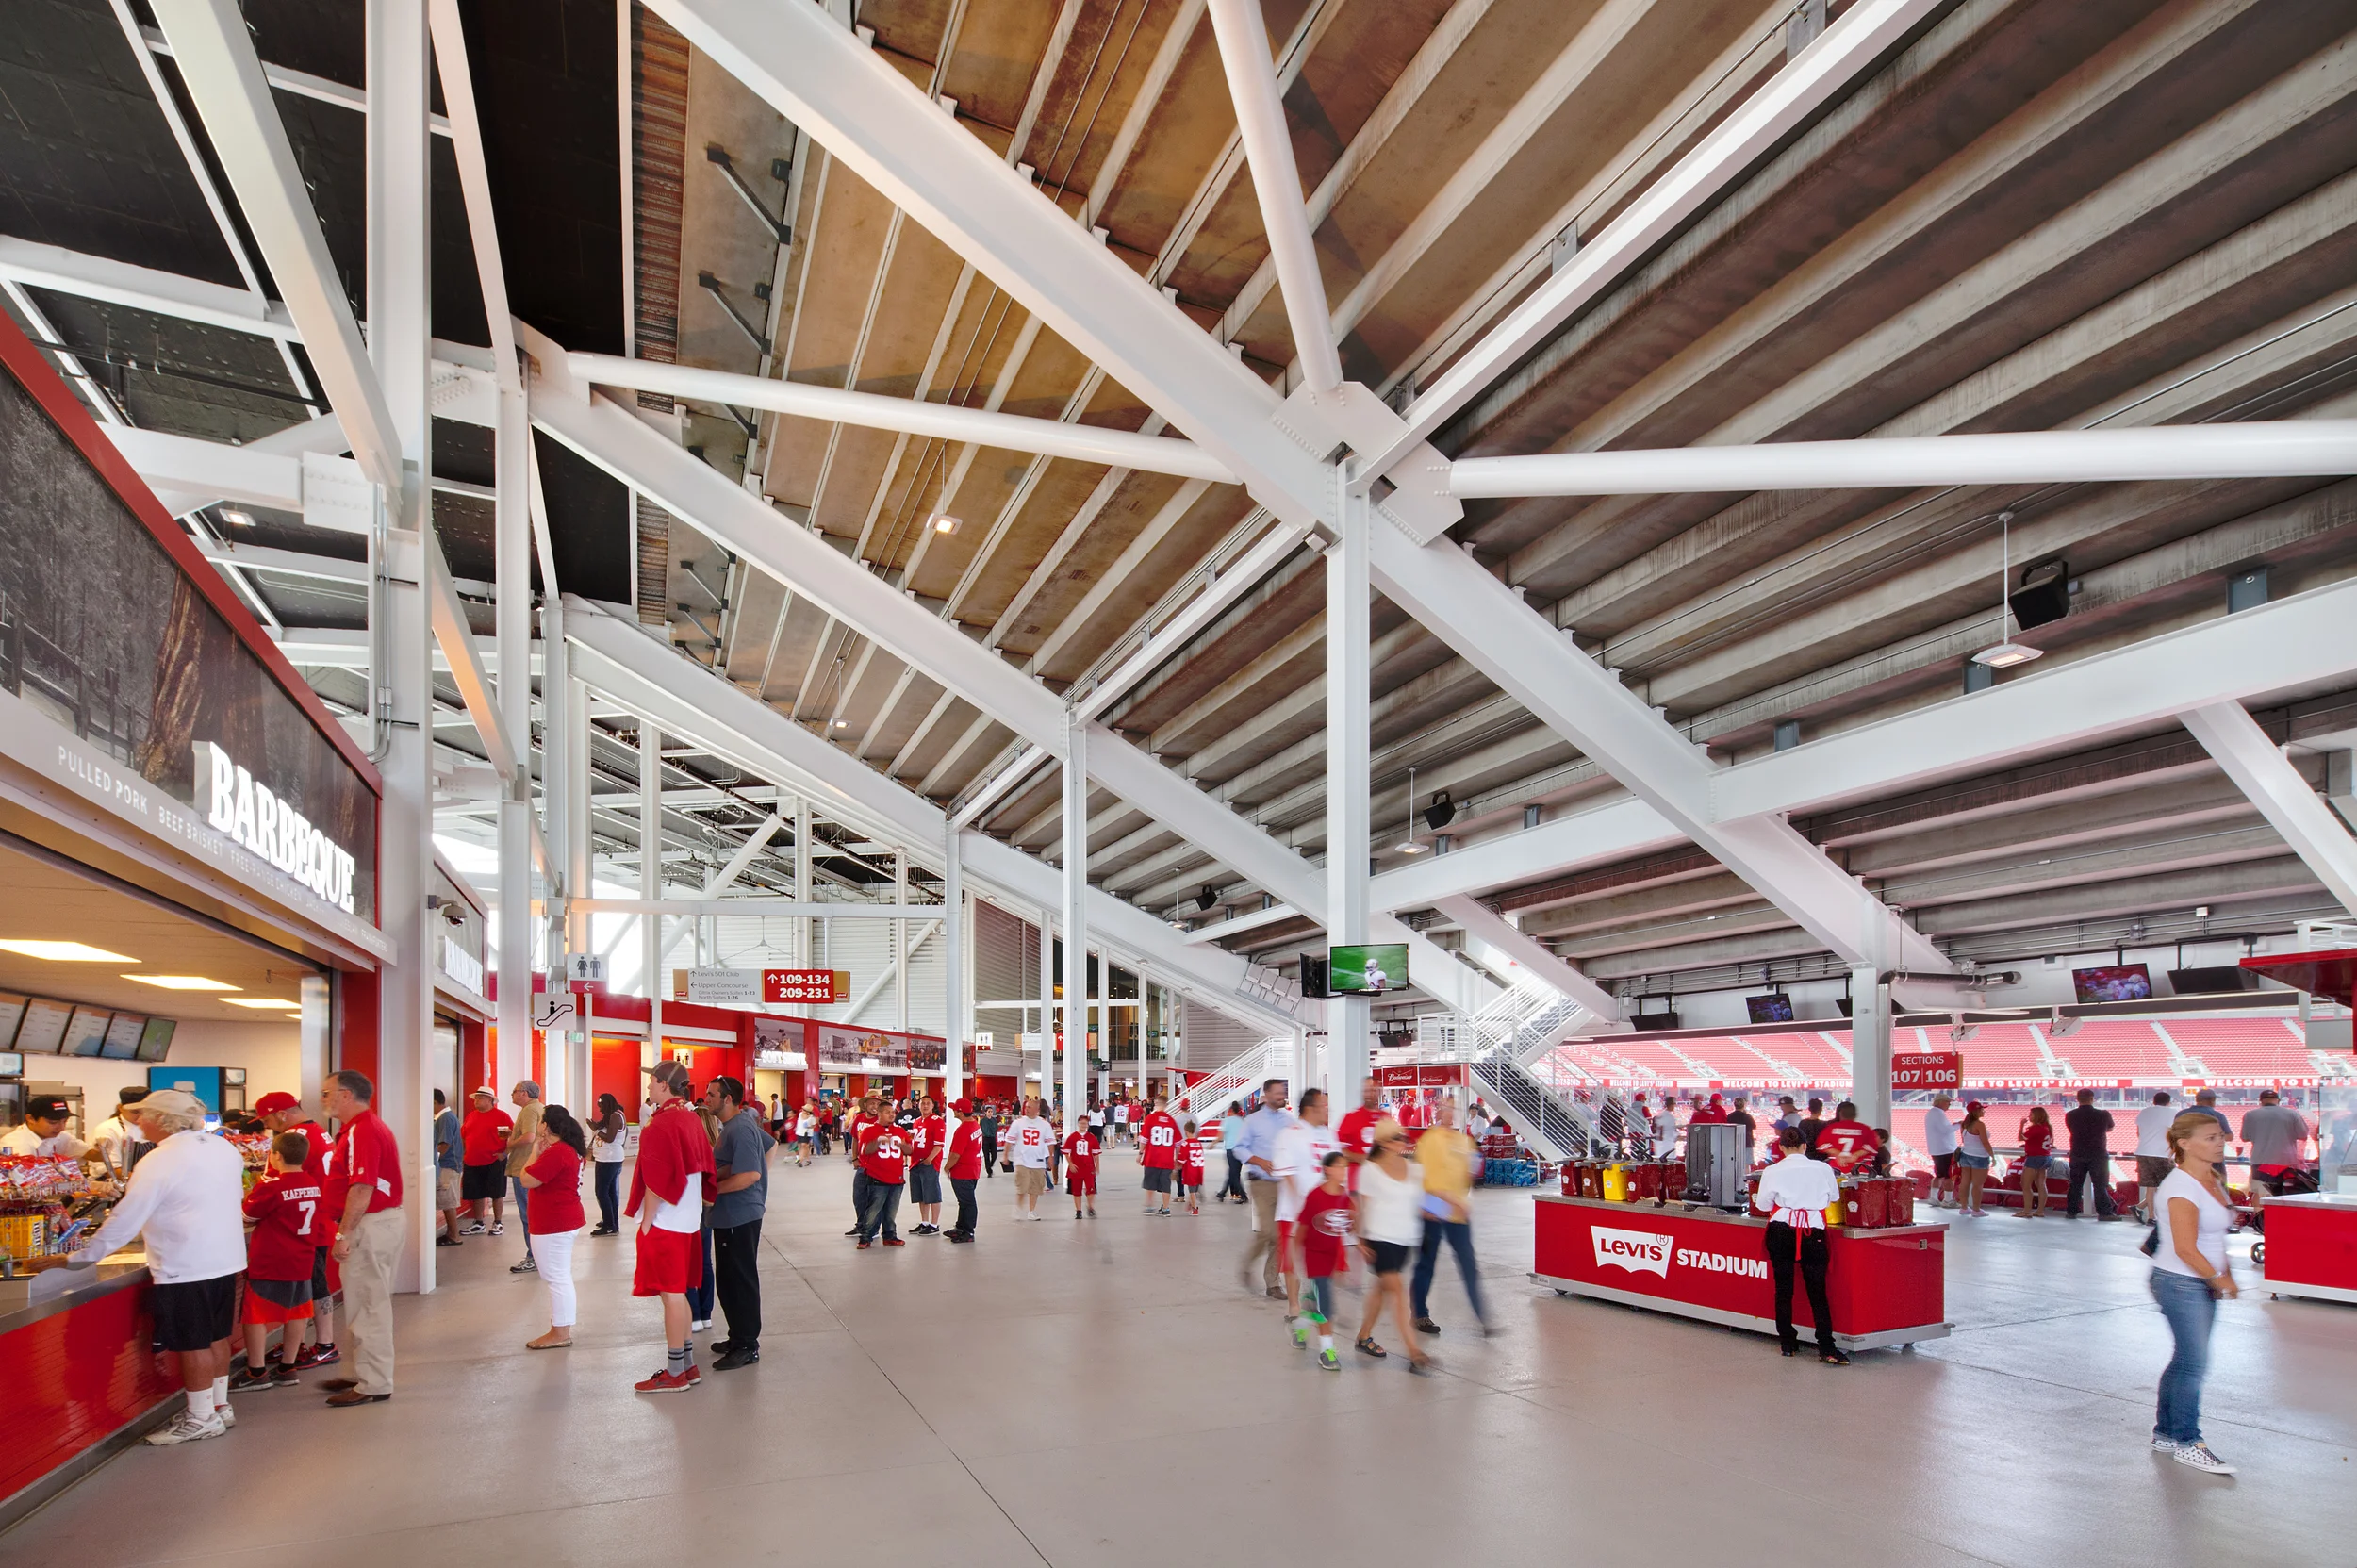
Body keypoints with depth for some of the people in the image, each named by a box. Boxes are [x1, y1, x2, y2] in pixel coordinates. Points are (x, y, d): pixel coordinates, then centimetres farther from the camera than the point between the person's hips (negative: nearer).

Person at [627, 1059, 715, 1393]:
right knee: (678, 1293, 16)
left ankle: (675, 1373, 7)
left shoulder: (661, 1125, -18)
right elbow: (701, 1169, 13)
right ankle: (688, 1366, 22)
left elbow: (656, 1181, -20)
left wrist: (646, 1222, -12)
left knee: (671, 1294, -1)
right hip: (687, 1218, 9)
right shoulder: (692, 1120, 9)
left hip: (664, 1222, -9)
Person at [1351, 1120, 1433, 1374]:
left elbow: (1418, 1205, 13)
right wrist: (1361, 1239, -4)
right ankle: (1414, 1353, -14)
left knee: (1382, 1286, 16)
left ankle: (1364, 1337, 33)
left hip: (1406, 1238, 6)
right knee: (1397, 1290, -11)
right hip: (1380, 1237, -6)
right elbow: (1363, 1207, -2)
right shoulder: (1370, 1170, -5)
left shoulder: (1413, 1170, 9)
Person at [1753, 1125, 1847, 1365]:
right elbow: (1834, 1197, 12)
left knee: (1783, 1288, 10)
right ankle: (1826, 1347, -4)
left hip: (1781, 1231, 0)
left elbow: (1763, 1204, 1)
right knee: (1817, 1291, 2)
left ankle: (1788, 1343, 16)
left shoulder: (1773, 1171, -5)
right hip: (1812, 1232, 0)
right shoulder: (1823, 1168, -2)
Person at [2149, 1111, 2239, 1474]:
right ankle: (2186, 1443, 9)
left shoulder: (2212, 1181, 10)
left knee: (2185, 1360, 14)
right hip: (2181, 1283, -9)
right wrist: (2220, 1279, -10)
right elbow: (2186, 1249, -20)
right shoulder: (2181, 1187, -19)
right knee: (2194, 1363, -3)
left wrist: (2225, 1275, 7)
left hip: (2203, 1283, 9)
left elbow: (2215, 1238, 17)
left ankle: (2165, 1433, 26)